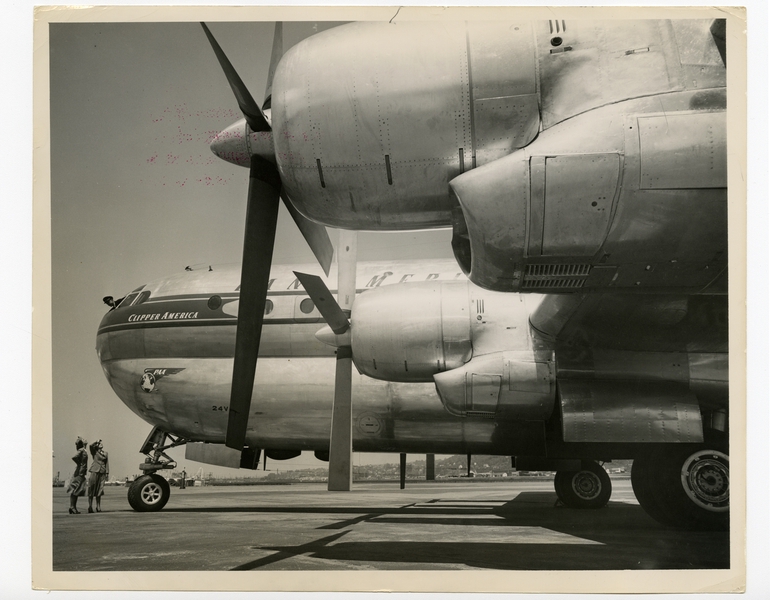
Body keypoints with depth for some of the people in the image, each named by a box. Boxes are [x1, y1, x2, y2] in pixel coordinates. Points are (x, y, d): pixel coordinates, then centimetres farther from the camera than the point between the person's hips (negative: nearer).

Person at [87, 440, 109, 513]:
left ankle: (98, 507, 10)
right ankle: (90, 506, -4)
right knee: (92, 490, -4)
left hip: (102, 473, 4)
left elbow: (107, 463, 15)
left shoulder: (105, 453, 16)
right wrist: (97, 442, -6)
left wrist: (107, 473, 8)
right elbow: (91, 446, -17)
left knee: (99, 490, 5)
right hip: (94, 471, -4)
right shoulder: (94, 452, 4)